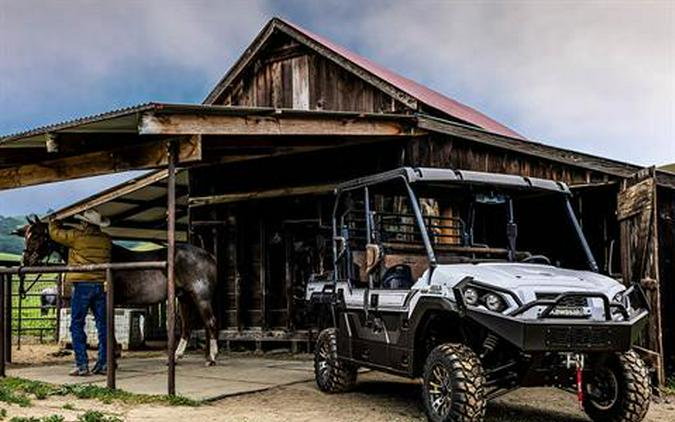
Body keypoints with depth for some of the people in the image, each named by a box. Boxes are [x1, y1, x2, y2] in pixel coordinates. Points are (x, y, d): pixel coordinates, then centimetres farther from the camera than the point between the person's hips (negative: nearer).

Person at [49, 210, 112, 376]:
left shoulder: (77, 236, -6)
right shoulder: (107, 240, 9)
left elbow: (55, 233, 6)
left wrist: (54, 222, 28)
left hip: (82, 285, -5)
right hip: (102, 285, 5)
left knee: (77, 325, 2)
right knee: (103, 325, 9)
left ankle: (82, 365, -3)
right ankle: (104, 363, 10)